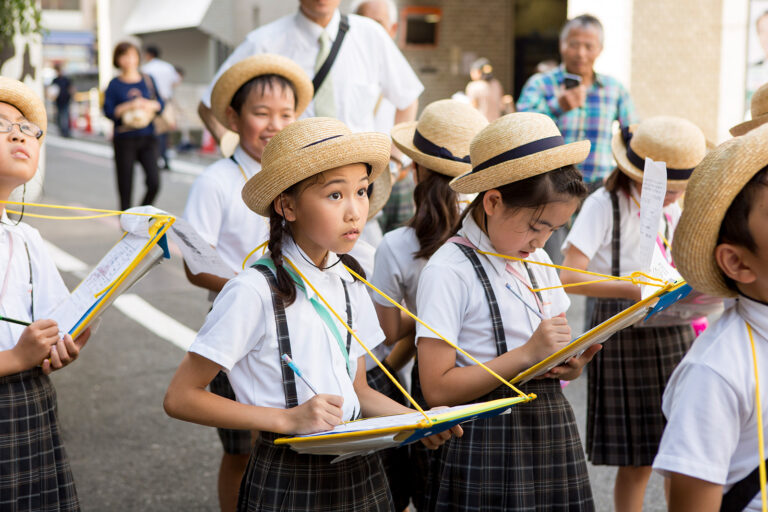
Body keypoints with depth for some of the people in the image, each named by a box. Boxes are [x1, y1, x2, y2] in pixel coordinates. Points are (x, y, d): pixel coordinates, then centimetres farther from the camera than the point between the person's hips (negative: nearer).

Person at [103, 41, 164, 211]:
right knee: (125, 189, 1)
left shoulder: (148, 80, 9)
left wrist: (150, 105, -11)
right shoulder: (114, 84, 0)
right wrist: (129, 106, -19)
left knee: (154, 183, -8)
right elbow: (108, 111, -7)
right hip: (124, 140, -2)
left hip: (147, 139, 2)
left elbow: (160, 103, 9)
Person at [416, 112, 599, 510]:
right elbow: (437, 389, -18)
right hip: (487, 448, -7)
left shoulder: (536, 260, 12)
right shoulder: (449, 271, -12)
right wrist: (528, 354, -20)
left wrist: (570, 366, -2)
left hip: (553, 433, 7)